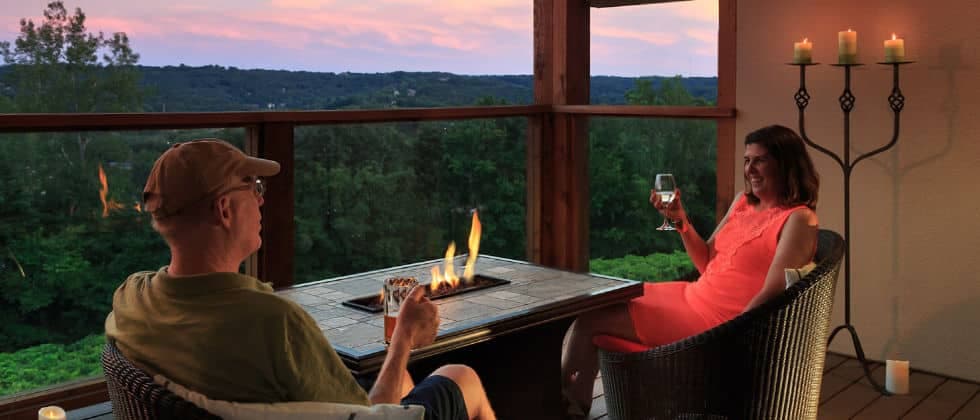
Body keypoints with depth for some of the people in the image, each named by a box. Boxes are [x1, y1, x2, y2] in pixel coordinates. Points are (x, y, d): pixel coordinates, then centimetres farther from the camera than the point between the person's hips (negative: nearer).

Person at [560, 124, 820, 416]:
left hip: (714, 320, -9)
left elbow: (770, 296, -19)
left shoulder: (798, 220, -13)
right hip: (694, 295, 9)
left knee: (590, 319, -9)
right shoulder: (744, 201, 11)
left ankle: (570, 401, 10)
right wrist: (680, 220, 0)